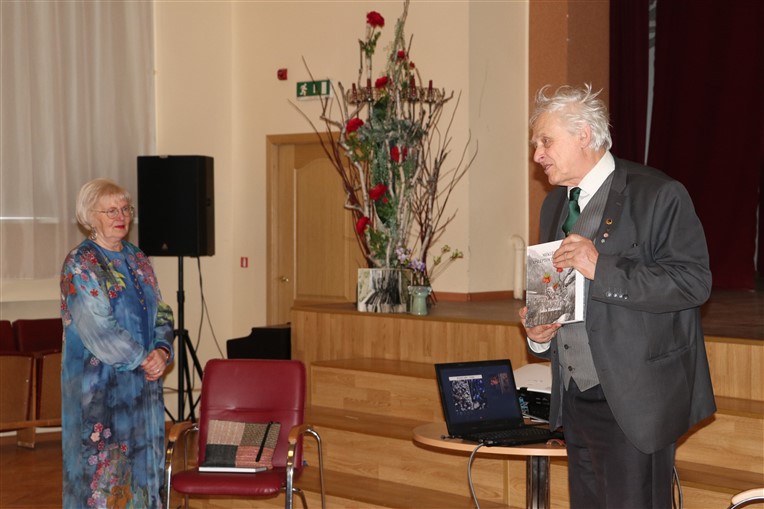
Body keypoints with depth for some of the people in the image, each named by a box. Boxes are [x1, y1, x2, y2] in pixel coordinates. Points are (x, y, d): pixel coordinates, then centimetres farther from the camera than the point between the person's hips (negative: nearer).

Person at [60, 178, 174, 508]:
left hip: (143, 383, 7)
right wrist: (143, 359, -13)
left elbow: (161, 314, 10)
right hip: (100, 386, -7)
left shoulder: (137, 260, 11)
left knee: (142, 460, 11)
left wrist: (162, 351, -9)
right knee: (103, 468, -1)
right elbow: (99, 329, -18)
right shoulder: (79, 265, -10)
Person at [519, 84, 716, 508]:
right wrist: (538, 332, 5)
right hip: (575, 401, 7)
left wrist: (603, 269, -24)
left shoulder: (658, 195, -9)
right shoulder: (555, 204, 16)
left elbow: (694, 281, -18)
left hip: (632, 402, -7)